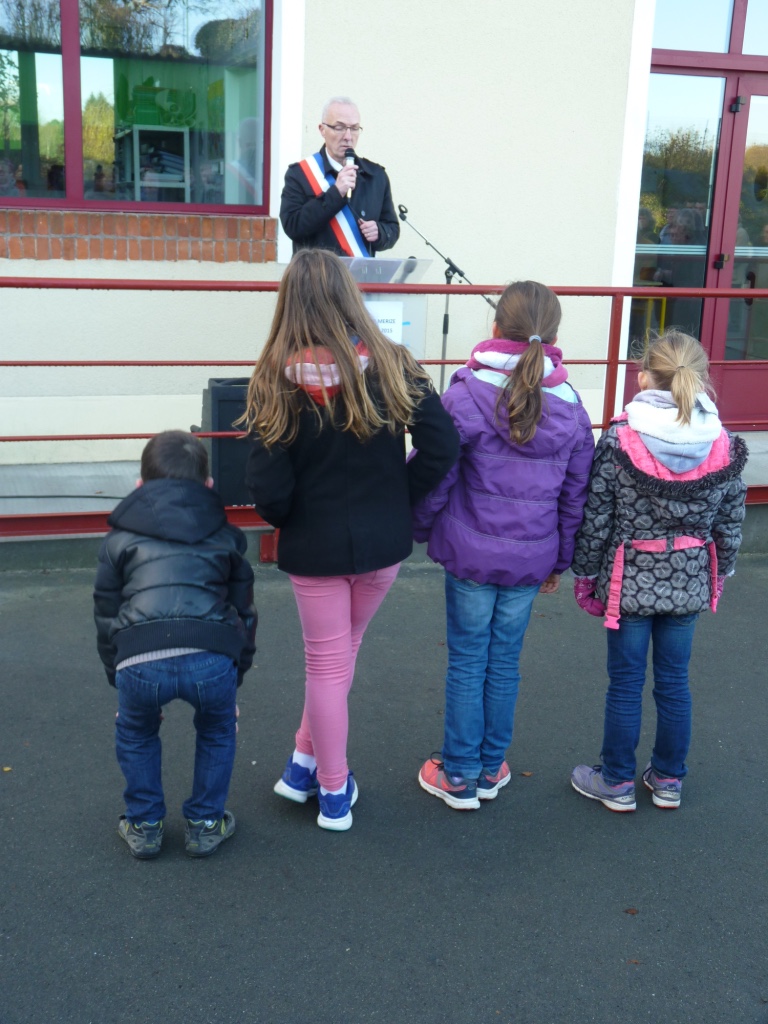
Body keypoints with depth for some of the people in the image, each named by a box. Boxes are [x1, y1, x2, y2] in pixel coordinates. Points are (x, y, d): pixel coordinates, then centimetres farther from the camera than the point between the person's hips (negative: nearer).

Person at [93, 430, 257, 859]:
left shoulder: (120, 539, 24)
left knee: (136, 735, 31)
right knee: (217, 731, 31)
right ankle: (206, 825, 37)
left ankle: (144, 827, 38)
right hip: (212, 658, 1)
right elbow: (244, 610, 28)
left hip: (139, 659, 0)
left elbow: (107, 615, 26)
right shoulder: (225, 536, 27)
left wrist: (118, 678, 35)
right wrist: (237, 674, 37)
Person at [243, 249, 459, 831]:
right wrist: (401, 499, 2)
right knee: (342, 652, 23)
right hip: (383, 542, 2)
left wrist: (286, 520, 6)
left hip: (314, 545, -2)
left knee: (327, 664, 13)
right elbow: (443, 446, -13)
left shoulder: (277, 380, -13)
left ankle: (334, 792, 26)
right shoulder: (391, 365, -9)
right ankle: (307, 763, 34)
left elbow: (269, 488, -15)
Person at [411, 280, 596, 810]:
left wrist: (422, 529, 6)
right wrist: (560, 559, 18)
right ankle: (491, 769, 28)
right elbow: (576, 493, 8)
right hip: (532, 558, 3)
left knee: (467, 661, 8)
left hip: (471, 553, -3)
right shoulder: (570, 406, 1)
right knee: (505, 661, 15)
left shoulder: (465, 395, -13)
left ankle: (460, 776, 19)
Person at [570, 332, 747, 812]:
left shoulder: (619, 439, -15)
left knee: (626, 683, 9)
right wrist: (719, 576, 15)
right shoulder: (725, 447, -6)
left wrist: (586, 574, 2)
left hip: (631, 579, -3)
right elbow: (730, 526, 2)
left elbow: (596, 518, -10)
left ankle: (617, 782, 23)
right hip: (690, 581, 3)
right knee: (674, 681, 16)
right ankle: (669, 780, 30)